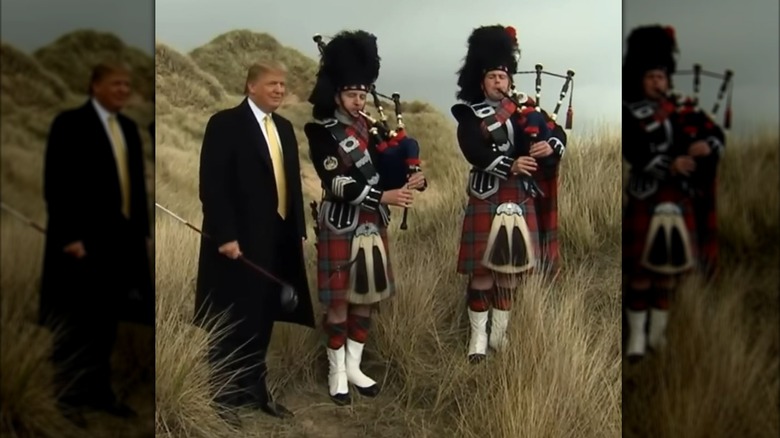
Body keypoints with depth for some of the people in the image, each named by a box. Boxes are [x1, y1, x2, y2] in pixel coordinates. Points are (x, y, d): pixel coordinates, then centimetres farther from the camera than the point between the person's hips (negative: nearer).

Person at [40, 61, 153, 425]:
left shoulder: (129, 127, 14)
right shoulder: (70, 123, -6)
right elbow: (56, 185, -12)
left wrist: (143, 230, 11)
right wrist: (69, 237, -18)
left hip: (122, 238, 6)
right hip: (83, 240, -6)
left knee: (107, 321, 10)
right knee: (75, 323, 2)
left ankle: (99, 391, 19)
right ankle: (68, 399, 11)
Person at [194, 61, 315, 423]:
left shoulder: (284, 128, 14)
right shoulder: (225, 123, -8)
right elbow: (213, 185, -15)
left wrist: (298, 231, 10)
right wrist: (225, 236, -20)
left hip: (278, 240, 7)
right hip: (240, 241, -7)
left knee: (262, 319, 13)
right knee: (233, 322, 2)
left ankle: (255, 389, 24)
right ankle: (222, 396, 14)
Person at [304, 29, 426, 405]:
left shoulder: (372, 129, 8)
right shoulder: (321, 132, -11)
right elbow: (338, 185, -20)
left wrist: (412, 181, -15)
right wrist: (384, 195, -28)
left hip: (373, 225, 6)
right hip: (341, 227, -6)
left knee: (366, 298, 12)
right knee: (339, 301, 2)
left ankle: (354, 367, 26)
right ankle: (336, 374, 16)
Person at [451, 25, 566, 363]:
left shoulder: (524, 110, 11)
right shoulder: (470, 115, -1)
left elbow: (559, 134, 1)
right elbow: (475, 151, -19)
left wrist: (550, 146, -23)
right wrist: (510, 165, -33)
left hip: (520, 202, 4)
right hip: (486, 201, -4)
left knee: (510, 268, 10)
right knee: (482, 268, -1)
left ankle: (500, 332, 23)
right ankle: (479, 336, 10)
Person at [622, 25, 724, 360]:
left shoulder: (681, 110, 8)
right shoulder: (628, 114, -5)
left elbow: (717, 136, 4)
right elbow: (636, 154, -19)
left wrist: (705, 146, -19)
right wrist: (671, 164, -33)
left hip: (678, 202, 4)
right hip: (644, 203, -4)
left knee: (670, 268, 10)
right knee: (641, 269, -2)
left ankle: (658, 331, 23)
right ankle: (637, 335, 7)